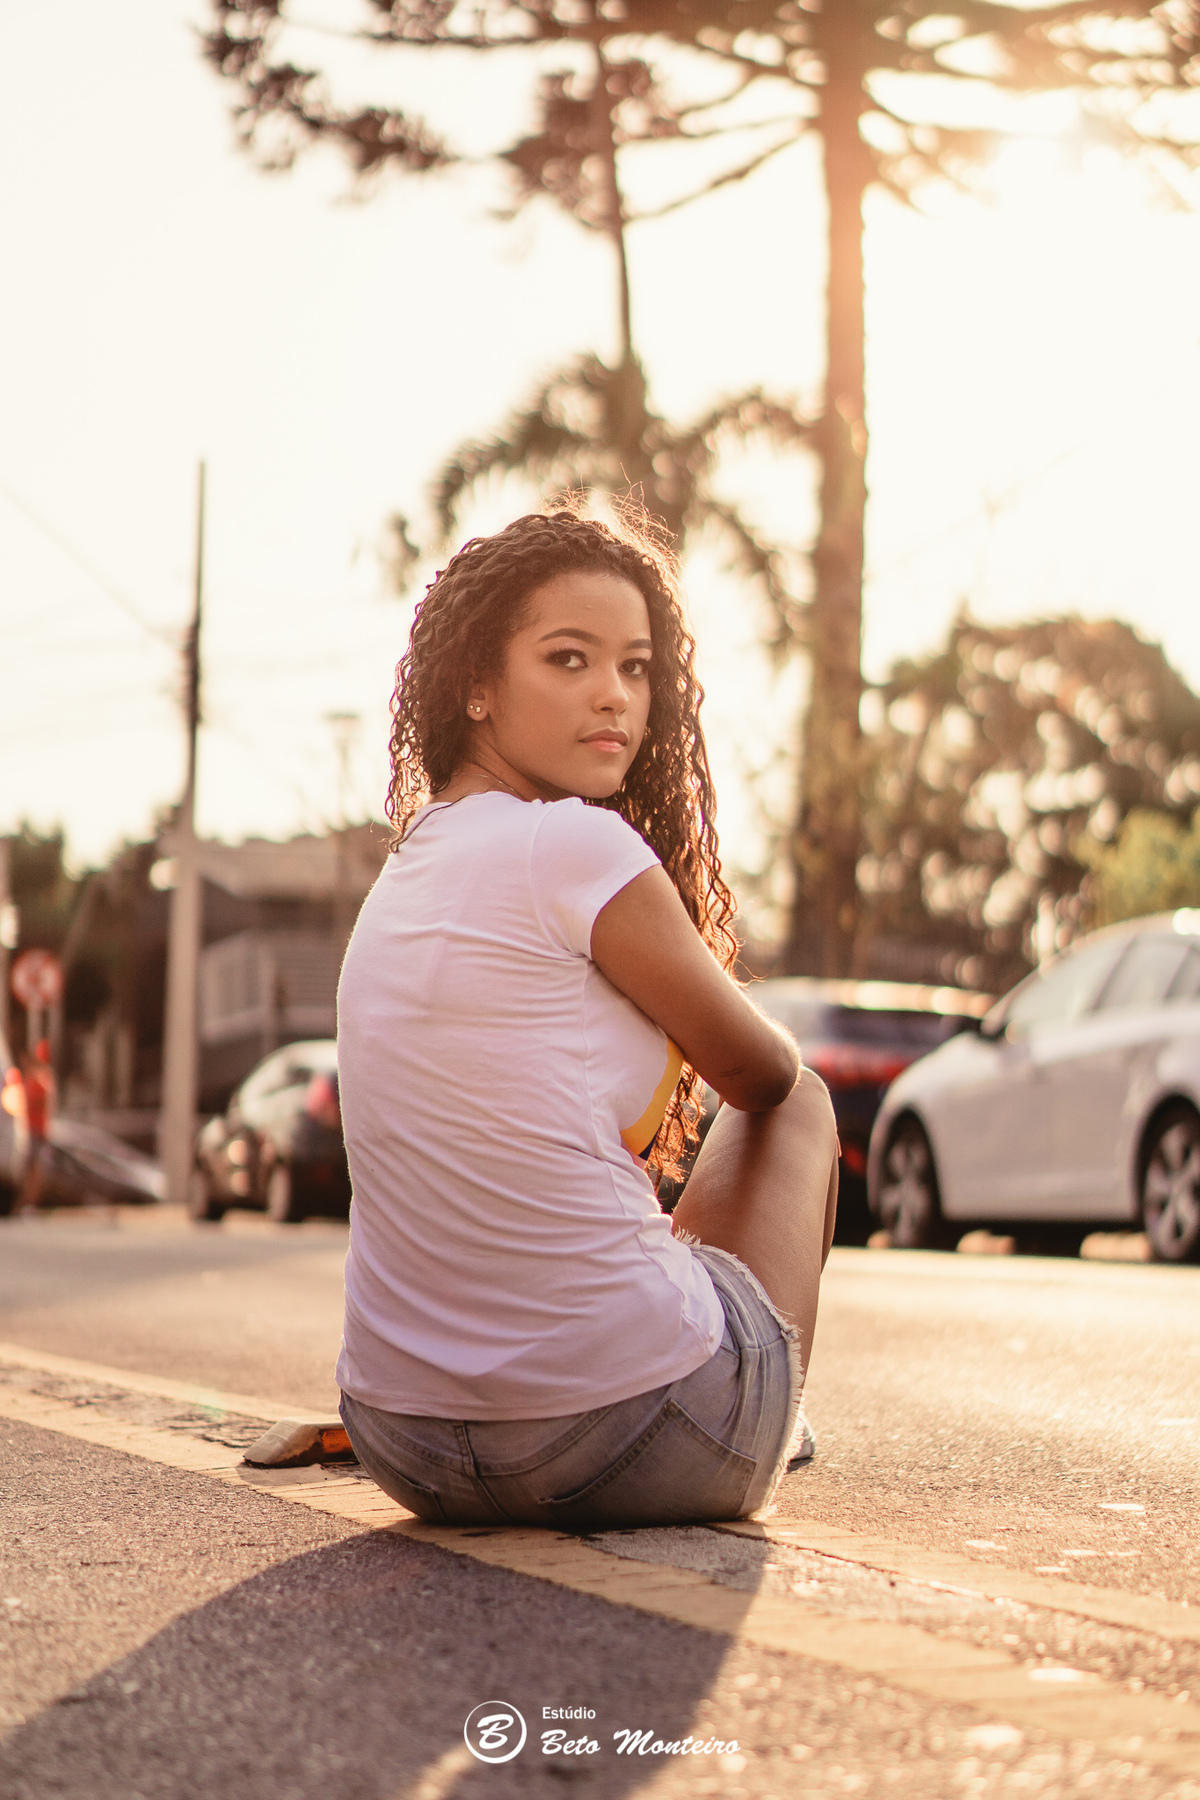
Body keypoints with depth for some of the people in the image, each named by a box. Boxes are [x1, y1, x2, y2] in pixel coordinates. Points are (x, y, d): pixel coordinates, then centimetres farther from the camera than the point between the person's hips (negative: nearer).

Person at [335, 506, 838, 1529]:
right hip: (634, 1444, -8)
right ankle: (767, 1431, 34)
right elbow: (764, 1075, 3)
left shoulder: (408, 867, 11)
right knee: (803, 1107, 21)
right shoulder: (579, 845, -14)